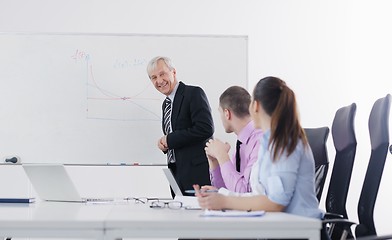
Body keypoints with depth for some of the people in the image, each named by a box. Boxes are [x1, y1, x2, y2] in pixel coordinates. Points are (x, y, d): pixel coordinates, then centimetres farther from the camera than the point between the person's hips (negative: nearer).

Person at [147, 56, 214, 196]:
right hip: (177, 172, 8)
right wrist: (164, 143, 0)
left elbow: (206, 128, -19)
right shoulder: (166, 104, 19)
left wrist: (170, 139, -13)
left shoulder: (194, 94, -7)